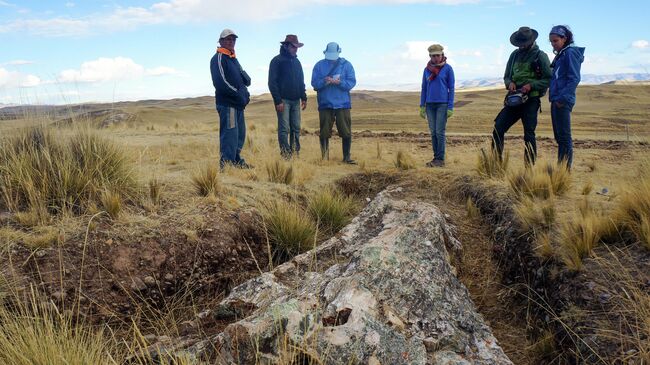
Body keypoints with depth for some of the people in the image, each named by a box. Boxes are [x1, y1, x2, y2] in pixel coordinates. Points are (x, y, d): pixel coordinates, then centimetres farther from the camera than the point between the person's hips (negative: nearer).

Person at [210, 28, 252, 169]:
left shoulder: (233, 59, 23)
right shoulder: (218, 58, -6)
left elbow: (246, 79, 18)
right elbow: (221, 83, -17)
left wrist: (244, 94, -1)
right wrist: (239, 95, -14)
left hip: (238, 104, 9)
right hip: (227, 103, -9)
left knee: (240, 133, 14)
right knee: (230, 134, -11)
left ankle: (236, 160, 25)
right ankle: (226, 163, -9)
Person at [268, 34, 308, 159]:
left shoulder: (296, 62, 16)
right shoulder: (277, 61, -4)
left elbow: (301, 82, 21)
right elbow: (272, 83, -9)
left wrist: (304, 97, 12)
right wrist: (278, 101, -15)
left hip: (295, 101, 6)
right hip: (283, 100, -6)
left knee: (296, 129, 5)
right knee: (284, 129, -7)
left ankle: (296, 153, 10)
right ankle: (286, 155, -6)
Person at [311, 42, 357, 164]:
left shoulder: (346, 65, 4)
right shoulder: (319, 65, 6)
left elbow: (352, 82, -4)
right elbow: (314, 83, -1)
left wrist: (339, 82, -20)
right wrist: (324, 81, -21)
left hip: (343, 104, 0)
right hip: (325, 104, 0)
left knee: (346, 131, -1)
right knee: (324, 132, 3)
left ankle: (347, 156, 9)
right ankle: (324, 157, 13)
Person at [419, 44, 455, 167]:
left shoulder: (448, 68, -3)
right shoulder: (427, 69, 8)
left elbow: (451, 88, -3)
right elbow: (424, 88, 12)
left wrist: (450, 107, -9)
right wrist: (422, 106, 7)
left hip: (442, 104, -4)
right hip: (430, 105, 4)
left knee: (440, 132, -7)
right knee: (433, 132, 5)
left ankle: (441, 159, -1)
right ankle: (435, 158, 11)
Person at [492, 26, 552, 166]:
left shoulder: (540, 56, -2)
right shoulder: (515, 54, 13)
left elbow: (549, 79, -5)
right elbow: (506, 76, 18)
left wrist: (531, 85, -18)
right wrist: (509, 83, -4)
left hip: (531, 100, -5)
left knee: (529, 134, -2)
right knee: (498, 128, -3)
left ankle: (529, 167, 5)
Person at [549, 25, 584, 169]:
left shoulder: (570, 53, -7)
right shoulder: (560, 55, 19)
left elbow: (574, 79, -15)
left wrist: (563, 98, -20)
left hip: (563, 101, -9)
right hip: (556, 100, 9)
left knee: (564, 137, -8)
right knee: (559, 136, 11)